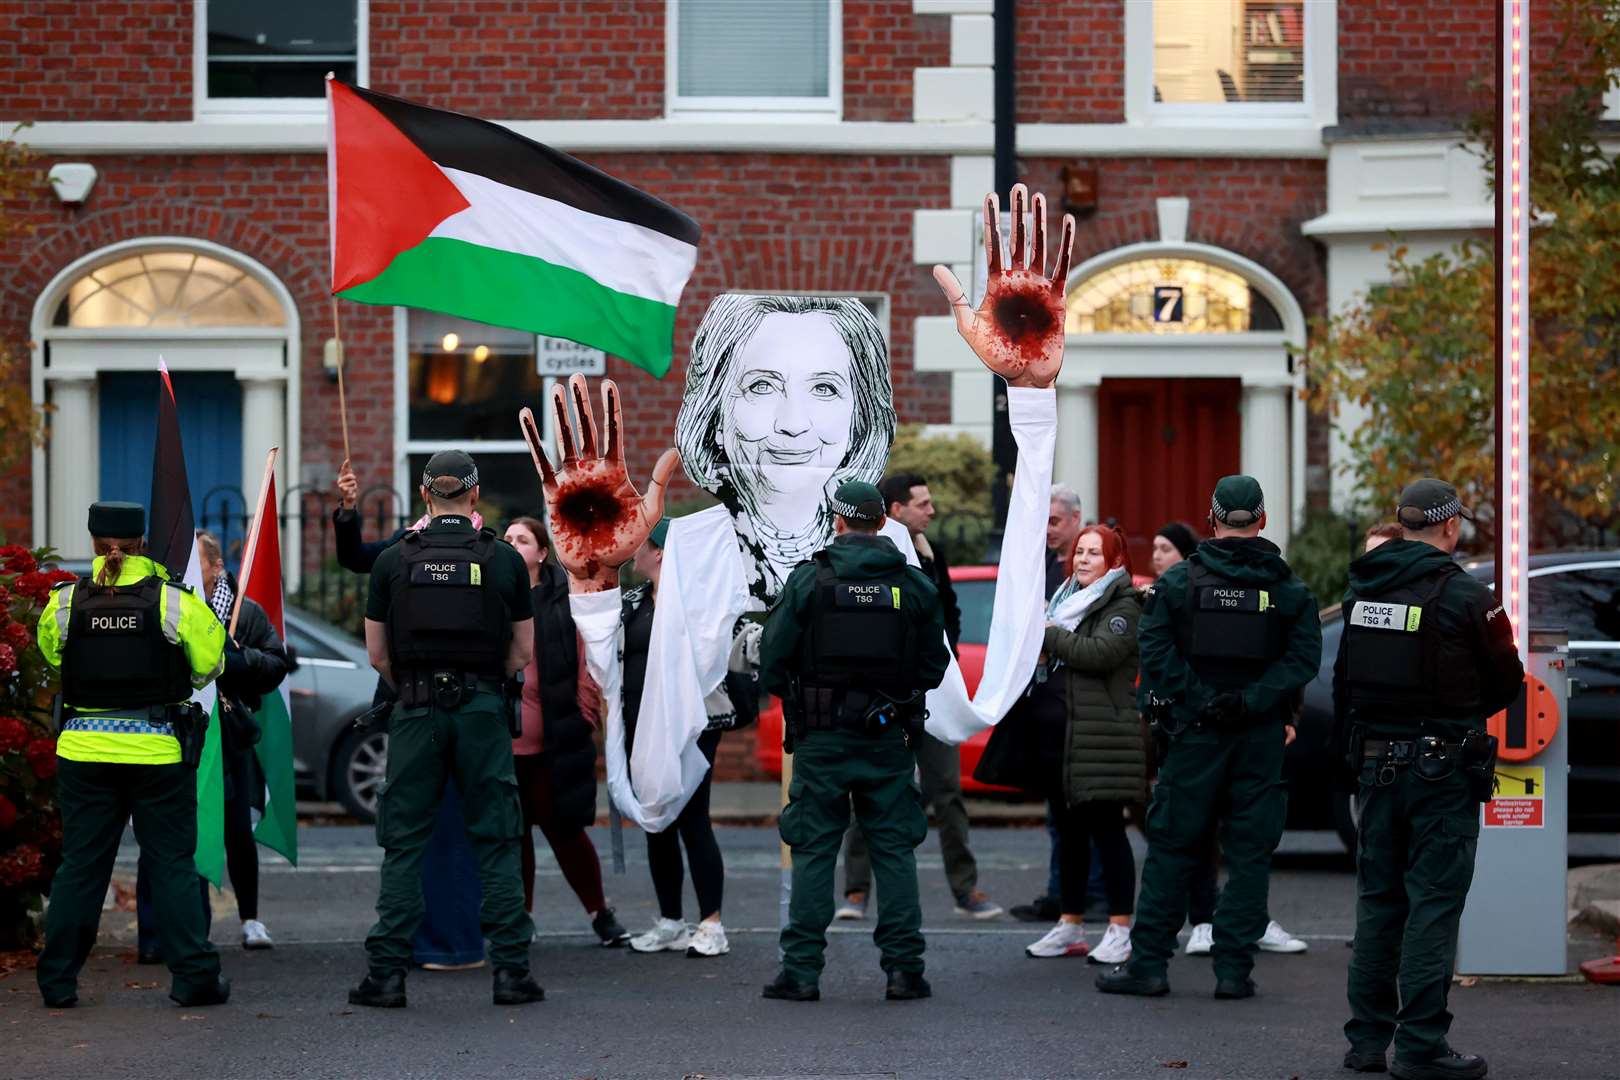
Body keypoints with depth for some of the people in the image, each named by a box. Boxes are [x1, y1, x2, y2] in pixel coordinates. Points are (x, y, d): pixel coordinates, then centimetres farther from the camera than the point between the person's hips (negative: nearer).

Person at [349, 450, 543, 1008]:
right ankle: (511, 971, 3)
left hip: (417, 712, 0)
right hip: (484, 711, 0)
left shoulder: (393, 561, 0)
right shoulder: (505, 560, 1)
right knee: (497, 842, 5)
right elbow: (523, 653, 5)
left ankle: (387, 973, 1)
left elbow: (378, 655, 3)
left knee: (403, 842, 4)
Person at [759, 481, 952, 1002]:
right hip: (888, 739, 2)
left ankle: (801, 971, 2)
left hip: (822, 739, -1)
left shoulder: (808, 580, -5)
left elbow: (772, 660, -5)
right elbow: (934, 665, 5)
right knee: (894, 850, 7)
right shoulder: (916, 585, 1)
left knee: (813, 851, 3)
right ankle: (904, 969, 5)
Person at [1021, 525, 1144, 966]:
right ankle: (1071, 926, 19)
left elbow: (1099, 653, -21)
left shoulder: (1123, 607, -6)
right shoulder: (1066, 599, 21)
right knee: (1070, 830, 12)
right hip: (1057, 732, 8)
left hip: (1100, 736, -8)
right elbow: (1053, 655, 25)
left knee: (1106, 830, -7)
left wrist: (1050, 635, -13)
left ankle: (1119, 930, -4)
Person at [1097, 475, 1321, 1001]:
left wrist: (1197, 703, -8)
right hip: (1261, 737, 1)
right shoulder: (1289, 588, 2)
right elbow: (1304, 657, -8)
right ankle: (1234, 968, 4)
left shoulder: (1179, 581, -1)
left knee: (1171, 848, 5)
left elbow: (1156, 650, -10)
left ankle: (1148, 963, 5)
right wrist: (1250, 701, -10)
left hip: (1195, 734, -1)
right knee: (1250, 854, 6)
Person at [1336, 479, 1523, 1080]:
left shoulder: (1362, 589, 6)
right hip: (1444, 769, -6)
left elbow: (1343, 680, 12)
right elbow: (1506, 682, -3)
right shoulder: (1466, 597, -13)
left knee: (1378, 900, 14)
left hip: (1376, 765, 6)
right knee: (1434, 904, -2)